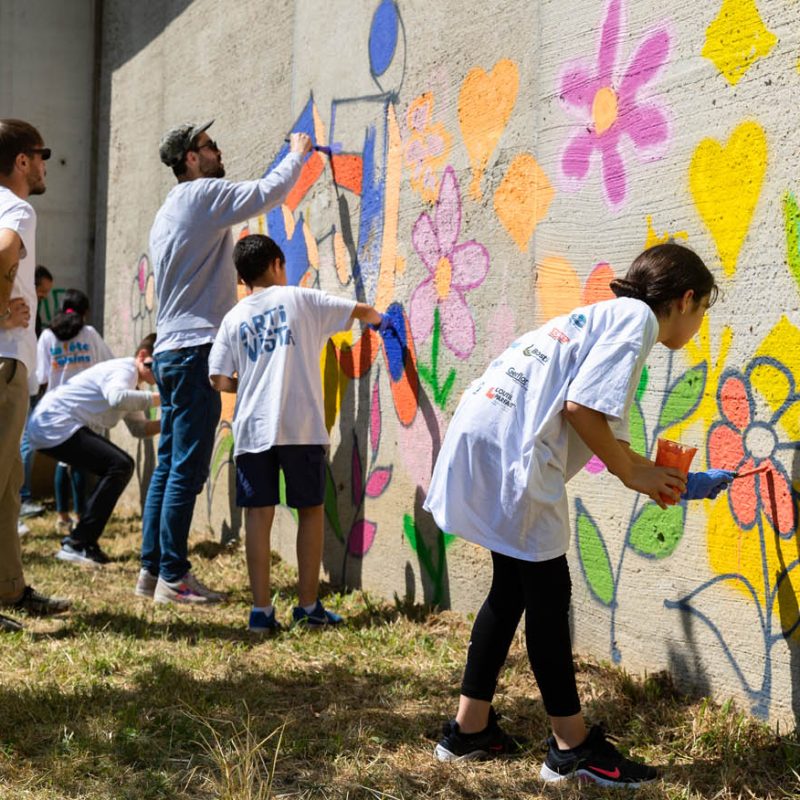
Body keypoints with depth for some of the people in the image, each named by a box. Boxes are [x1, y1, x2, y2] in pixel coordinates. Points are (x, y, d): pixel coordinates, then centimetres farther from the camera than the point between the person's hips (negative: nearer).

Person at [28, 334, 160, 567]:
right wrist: (158, 398, -33)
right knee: (119, 466, -18)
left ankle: (81, 541, 13)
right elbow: (117, 398, -38)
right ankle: (77, 544, -15)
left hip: (48, 428, 11)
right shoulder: (125, 370, -15)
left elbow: (138, 428, 15)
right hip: (54, 425, -11)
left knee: (120, 467, 11)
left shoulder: (130, 380, 18)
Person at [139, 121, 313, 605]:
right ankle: (173, 577, -7)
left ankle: (153, 569, 13)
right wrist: (298, 153, 9)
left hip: (170, 349, 10)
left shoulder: (167, 214, 22)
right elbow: (270, 192, -8)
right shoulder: (204, 194, -7)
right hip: (196, 348, -10)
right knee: (188, 469, -8)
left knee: (170, 465, 10)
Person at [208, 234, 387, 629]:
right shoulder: (299, 299, 6)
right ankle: (309, 605, 14)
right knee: (310, 510, 10)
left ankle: (261, 610, 3)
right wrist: (377, 318, 35)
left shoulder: (233, 319, 11)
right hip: (300, 425, -2)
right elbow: (360, 310, 12)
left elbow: (220, 380, 3)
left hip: (252, 429, 2)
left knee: (259, 514, 4)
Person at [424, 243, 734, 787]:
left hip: (483, 440, 10)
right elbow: (580, 406, -14)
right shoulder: (639, 316, -2)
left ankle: (471, 728, 26)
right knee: (548, 591, 1)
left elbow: (608, 432, 27)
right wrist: (633, 474, -1)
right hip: (509, 448, -10)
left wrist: (663, 477, 35)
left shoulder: (608, 315, 26)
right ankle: (572, 746, 12)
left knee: (514, 586, 18)